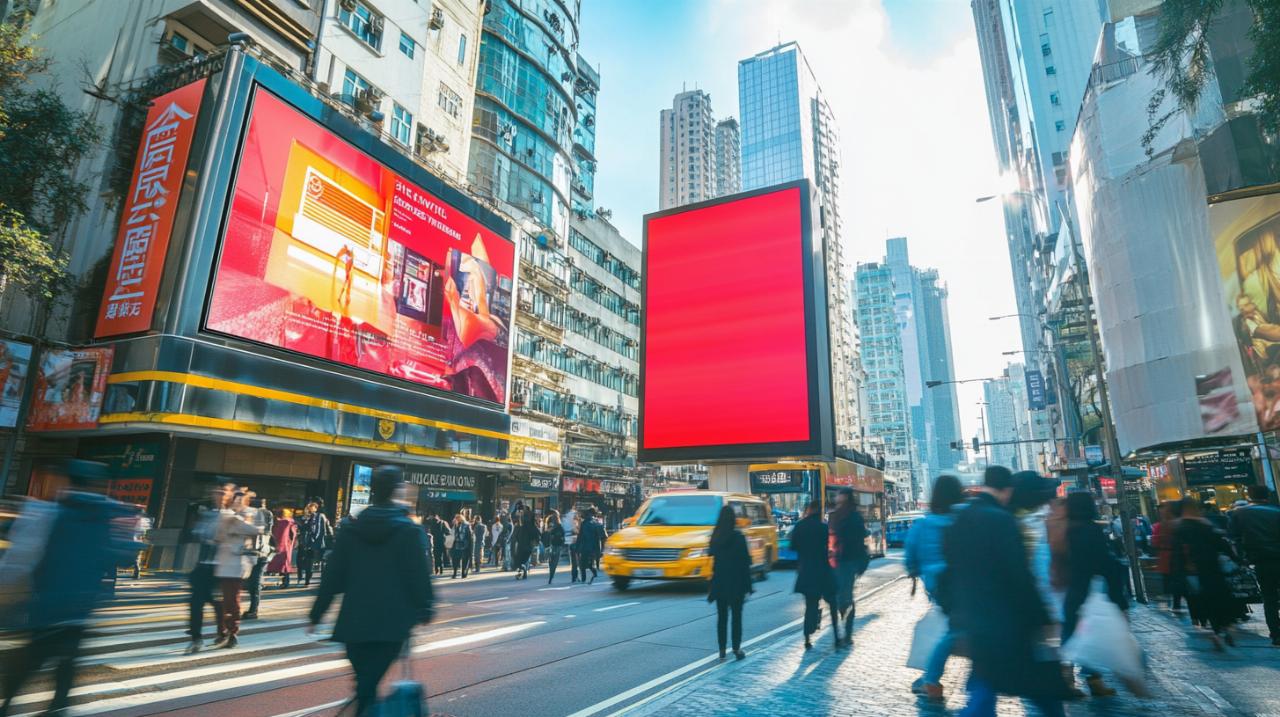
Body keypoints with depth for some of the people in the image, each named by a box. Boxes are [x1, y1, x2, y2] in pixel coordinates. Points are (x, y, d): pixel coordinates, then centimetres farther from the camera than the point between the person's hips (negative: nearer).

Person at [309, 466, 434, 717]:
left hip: (354, 622, 4)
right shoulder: (410, 531, -9)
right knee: (368, 686, 1)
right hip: (392, 623, -4)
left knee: (365, 683, 20)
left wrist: (316, 615, 11)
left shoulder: (351, 528, 2)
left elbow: (332, 576, 3)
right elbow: (419, 577, -9)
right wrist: (425, 610, 4)